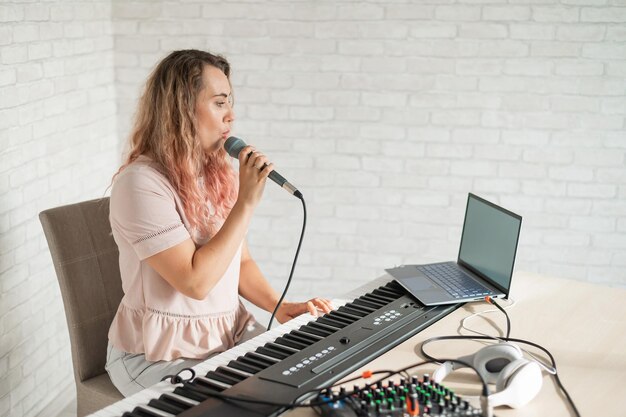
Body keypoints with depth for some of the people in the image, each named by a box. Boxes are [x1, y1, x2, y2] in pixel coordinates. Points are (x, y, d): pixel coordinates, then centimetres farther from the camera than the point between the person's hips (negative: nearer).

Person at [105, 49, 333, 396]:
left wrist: (279, 306, -6)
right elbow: (195, 281, -24)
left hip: (232, 335, 7)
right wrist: (247, 201, -22)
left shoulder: (221, 174, 6)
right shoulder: (141, 183, -19)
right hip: (160, 357, -7)